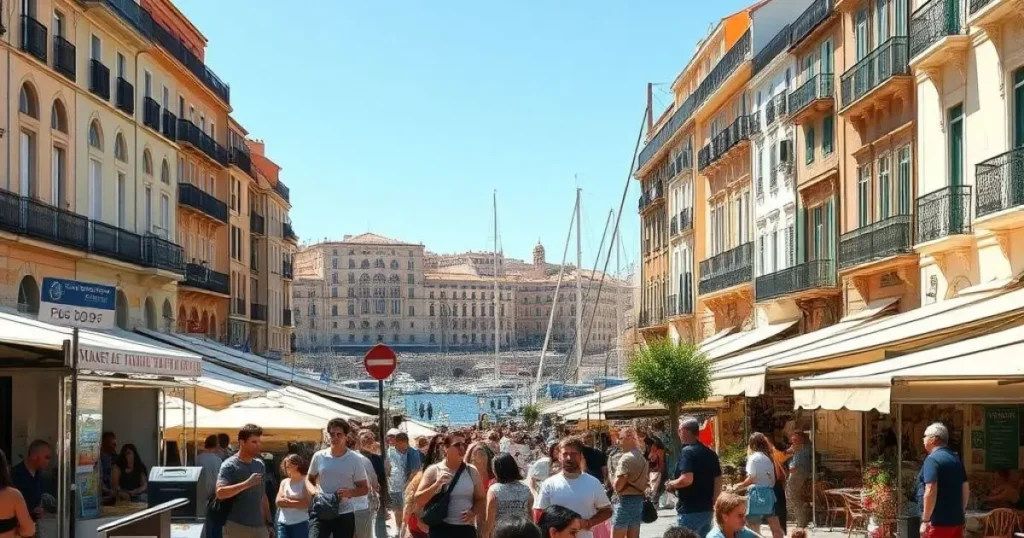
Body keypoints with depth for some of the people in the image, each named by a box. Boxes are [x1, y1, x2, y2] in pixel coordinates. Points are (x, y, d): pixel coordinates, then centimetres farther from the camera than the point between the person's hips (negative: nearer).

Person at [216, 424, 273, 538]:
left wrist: (269, 521, 15)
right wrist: (247, 483, -28)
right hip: (236, 527, -6)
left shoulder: (260, 465, 13)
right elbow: (220, 492, -20)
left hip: (259, 526, 6)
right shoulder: (229, 465, -8)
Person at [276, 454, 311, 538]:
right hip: (283, 523, 4)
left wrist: (287, 499, -11)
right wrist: (297, 500, -13)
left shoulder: (305, 481, -3)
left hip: (300, 523, -4)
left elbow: (306, 503, -15)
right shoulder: (284, 482, 10)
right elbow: (278, 501, 0)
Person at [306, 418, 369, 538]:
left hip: (344, 514, 0)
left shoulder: (355, 459, -3)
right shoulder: (319, 456, 2)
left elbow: (364, 488, 2)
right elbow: (309, 479, 17)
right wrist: (313, 491, -6)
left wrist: (350, 492, -19)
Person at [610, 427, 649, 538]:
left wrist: (613, 481, 0)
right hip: (639, 499, 9)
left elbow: (618, 485, -19)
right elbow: (645, 480, 20)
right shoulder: (641, 458, 13)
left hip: (625, 500, -9)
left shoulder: (626, 458, -16)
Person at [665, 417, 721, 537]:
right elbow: (718, 481, 15)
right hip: (707, 509, 8)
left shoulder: (687, 451, -14)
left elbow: (687, 479, -25)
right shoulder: (710, 453, 11)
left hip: (690, 510, -8)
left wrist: (671, 484, -7)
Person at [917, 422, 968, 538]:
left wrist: (925, 520, -17)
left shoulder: (932, 459, -13)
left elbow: (931, 491, -21)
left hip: (938, 522, -8)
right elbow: (966, 489, 19)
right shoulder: (956, 459, 14)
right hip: (956, 521, 8)